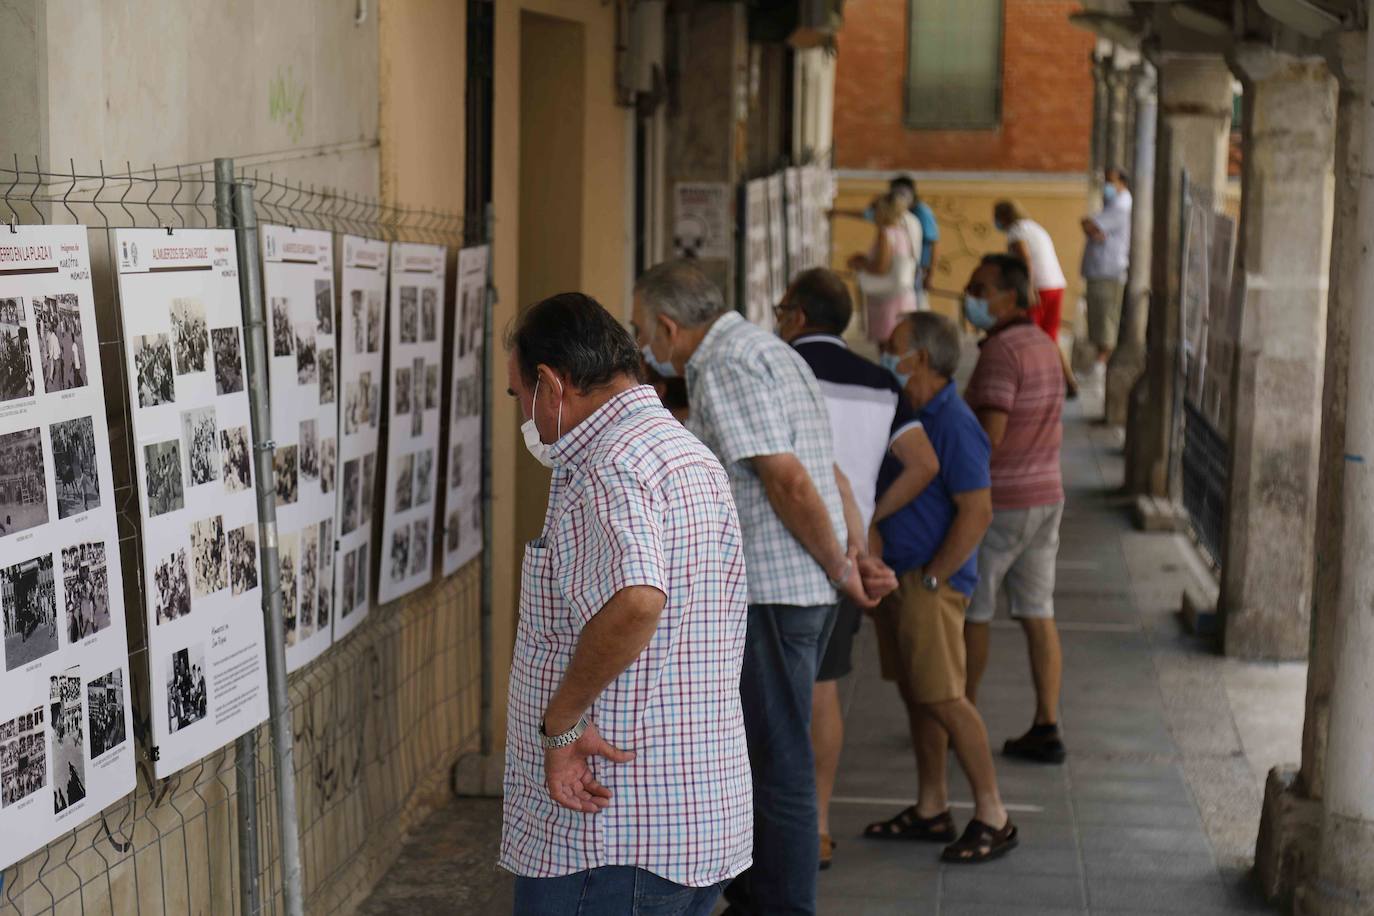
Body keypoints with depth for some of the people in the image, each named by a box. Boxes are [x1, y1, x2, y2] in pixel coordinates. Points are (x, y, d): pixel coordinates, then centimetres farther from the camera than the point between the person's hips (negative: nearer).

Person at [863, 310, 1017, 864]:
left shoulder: (953, 425, -17)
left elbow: (977, 513, -21)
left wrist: (930, 580, -18)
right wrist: (875, 559, 12)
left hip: (932, 582, -9)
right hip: (896, 578, 9)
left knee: (943, 698, -9)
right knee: (915, 694, 13)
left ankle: (993, 819, -2)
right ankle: (931, 810, 21)